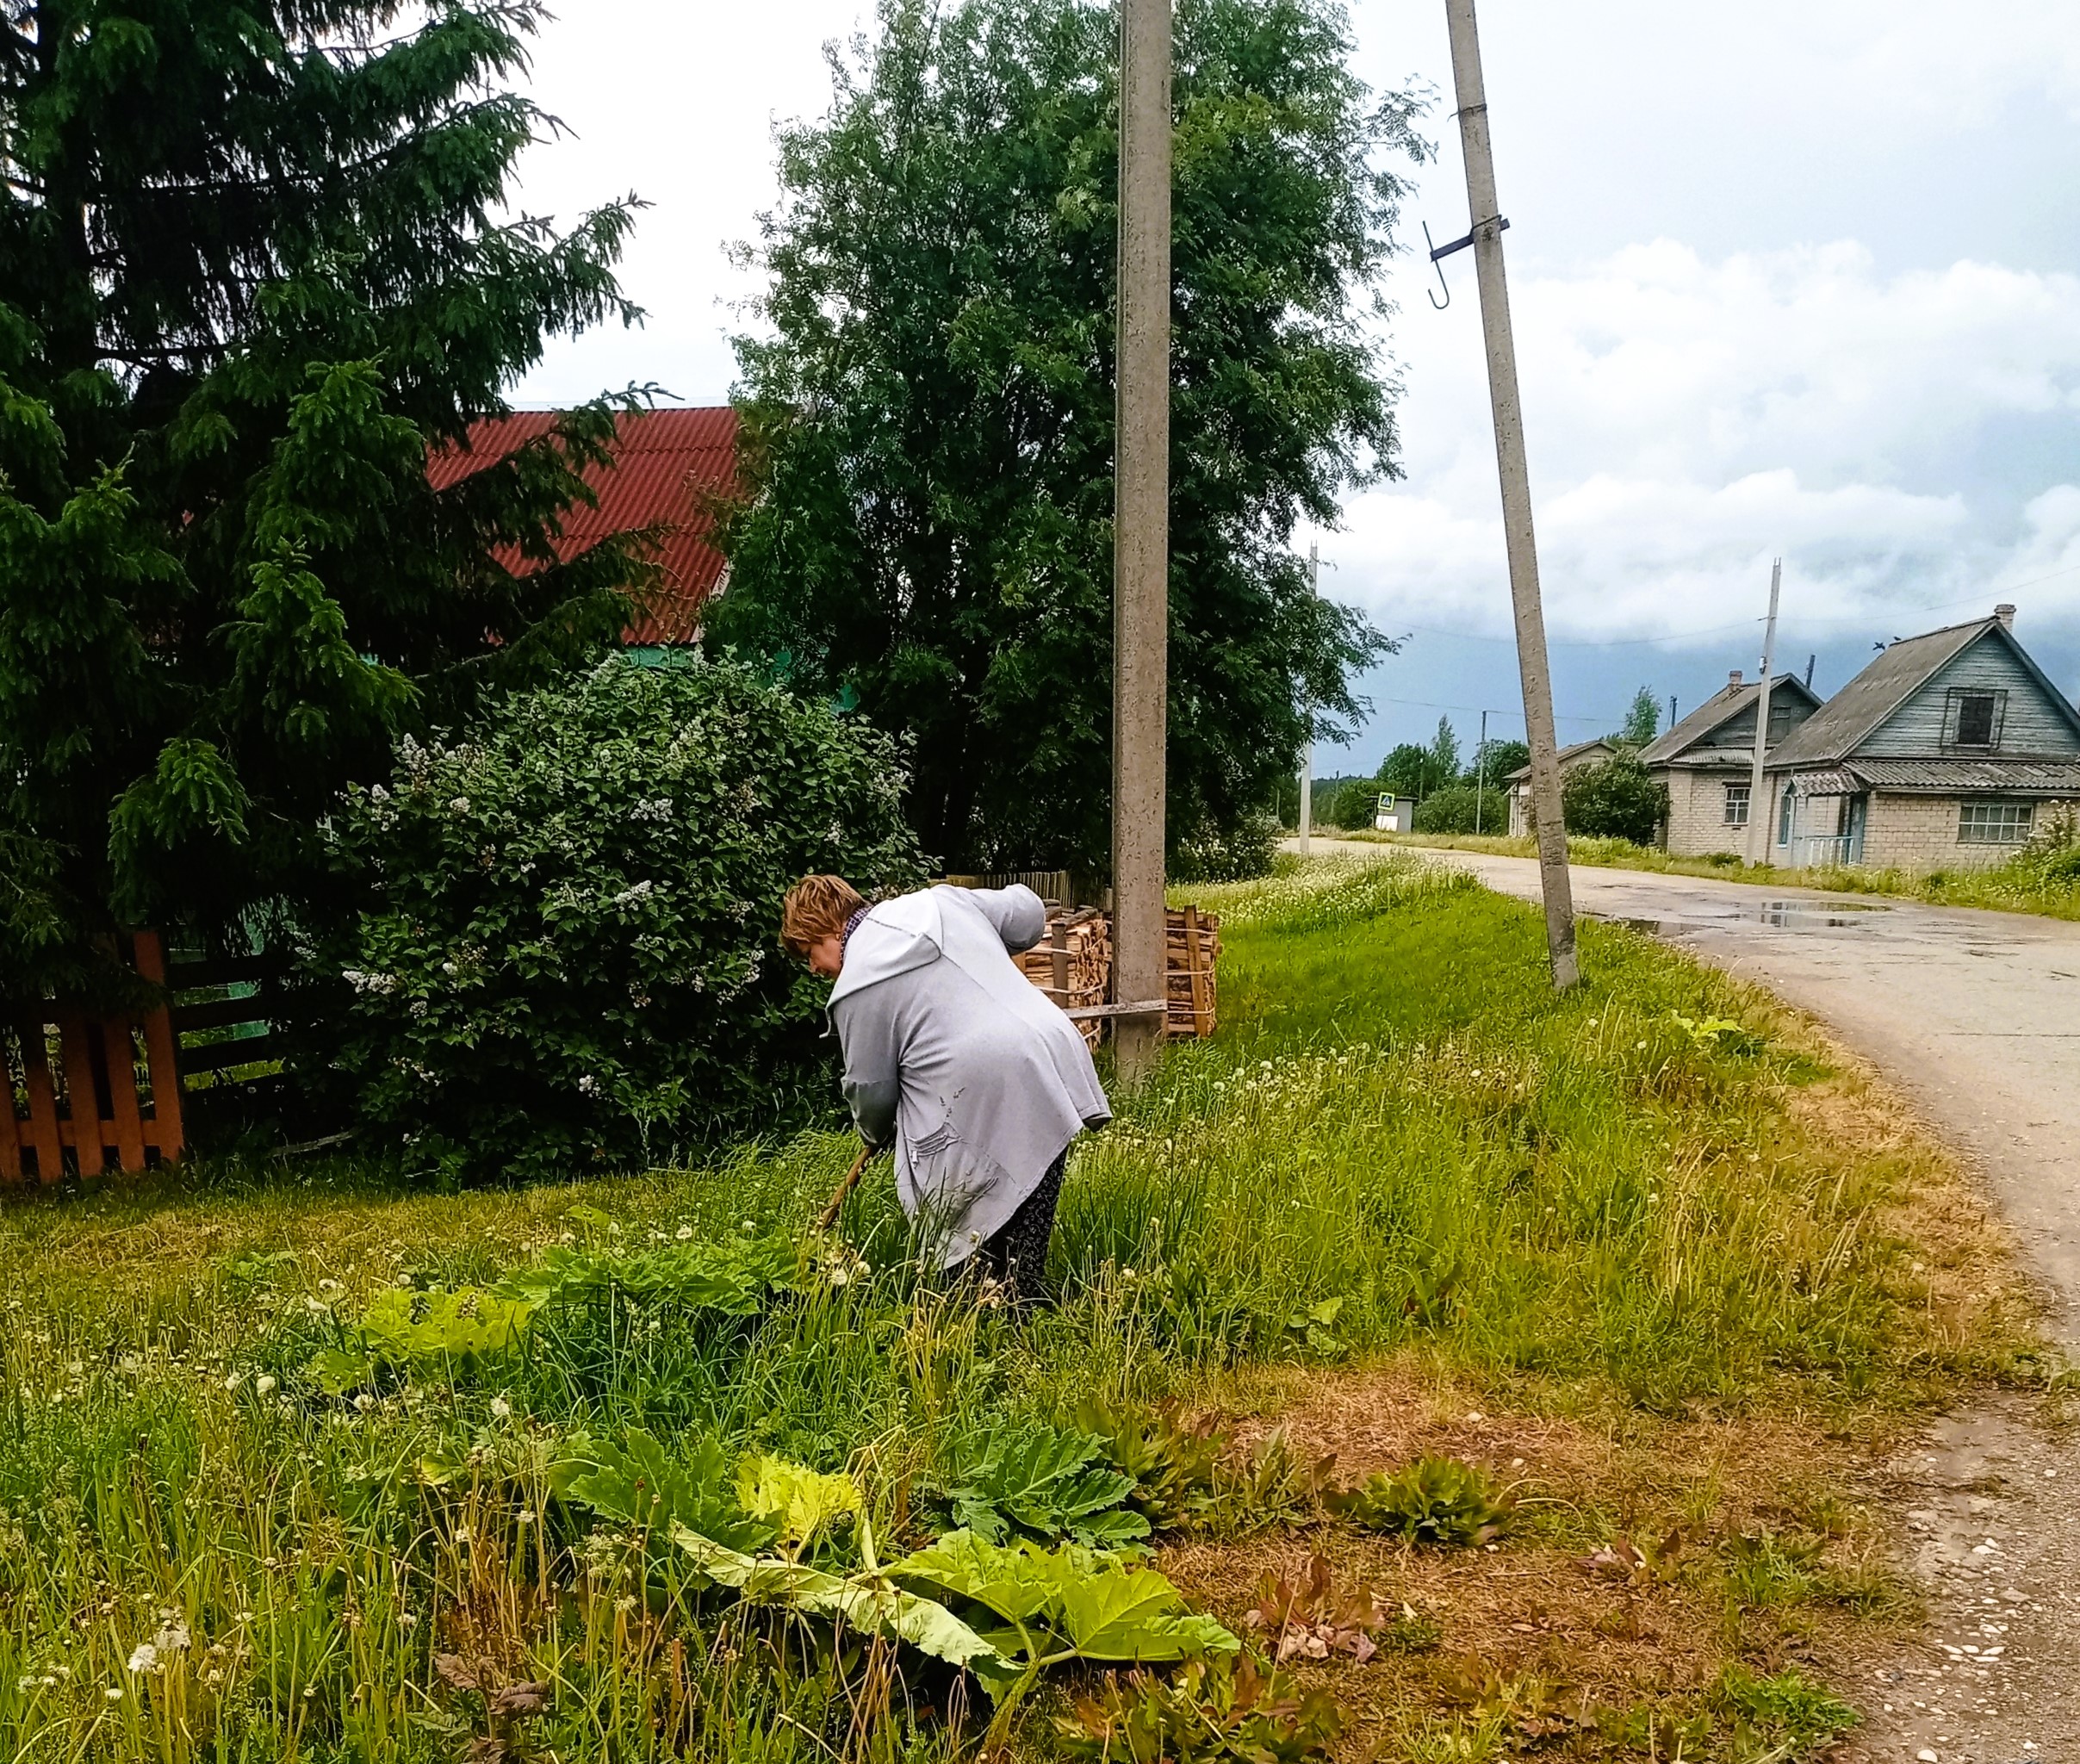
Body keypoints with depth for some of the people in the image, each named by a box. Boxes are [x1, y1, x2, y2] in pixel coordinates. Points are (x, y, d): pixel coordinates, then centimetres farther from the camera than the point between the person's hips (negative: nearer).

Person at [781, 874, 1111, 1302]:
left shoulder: (856, 986, 0)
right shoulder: (939, 900, 16)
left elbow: (871, 1087, 7)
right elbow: (1030, 915, 24)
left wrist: (875, 1132, 29)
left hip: (979, 1105, -7)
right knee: (1027, 1236, 12)